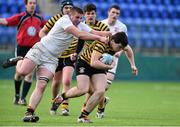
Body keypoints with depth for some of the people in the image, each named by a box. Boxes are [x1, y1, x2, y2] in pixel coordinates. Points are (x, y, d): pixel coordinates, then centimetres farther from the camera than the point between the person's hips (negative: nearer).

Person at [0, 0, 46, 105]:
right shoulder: (20, 17, -5)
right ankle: (17, 95, 22)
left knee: (30, 74, -6)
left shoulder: (39, 18, 7)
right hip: (22, 48, -2)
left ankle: (23, 98, -3)